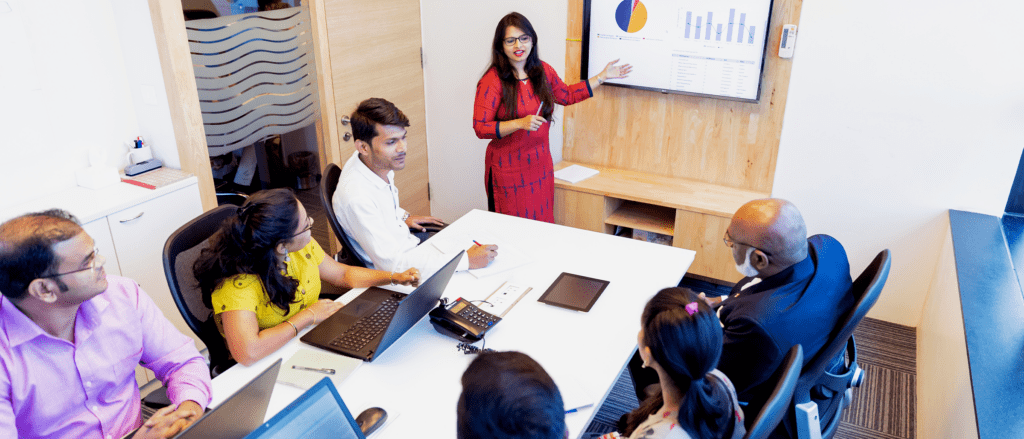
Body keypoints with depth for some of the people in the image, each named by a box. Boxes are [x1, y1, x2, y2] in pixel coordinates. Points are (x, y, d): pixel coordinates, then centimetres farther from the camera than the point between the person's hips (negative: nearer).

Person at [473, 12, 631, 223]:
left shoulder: (543, 71, 5)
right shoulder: (492, 81, -14)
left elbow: (567, 95, 23)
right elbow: (480, 128, -16)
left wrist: (602, 77, 22)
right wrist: (520, 123, -25)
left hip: (540, 164, 6)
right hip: (508, 169, -5)